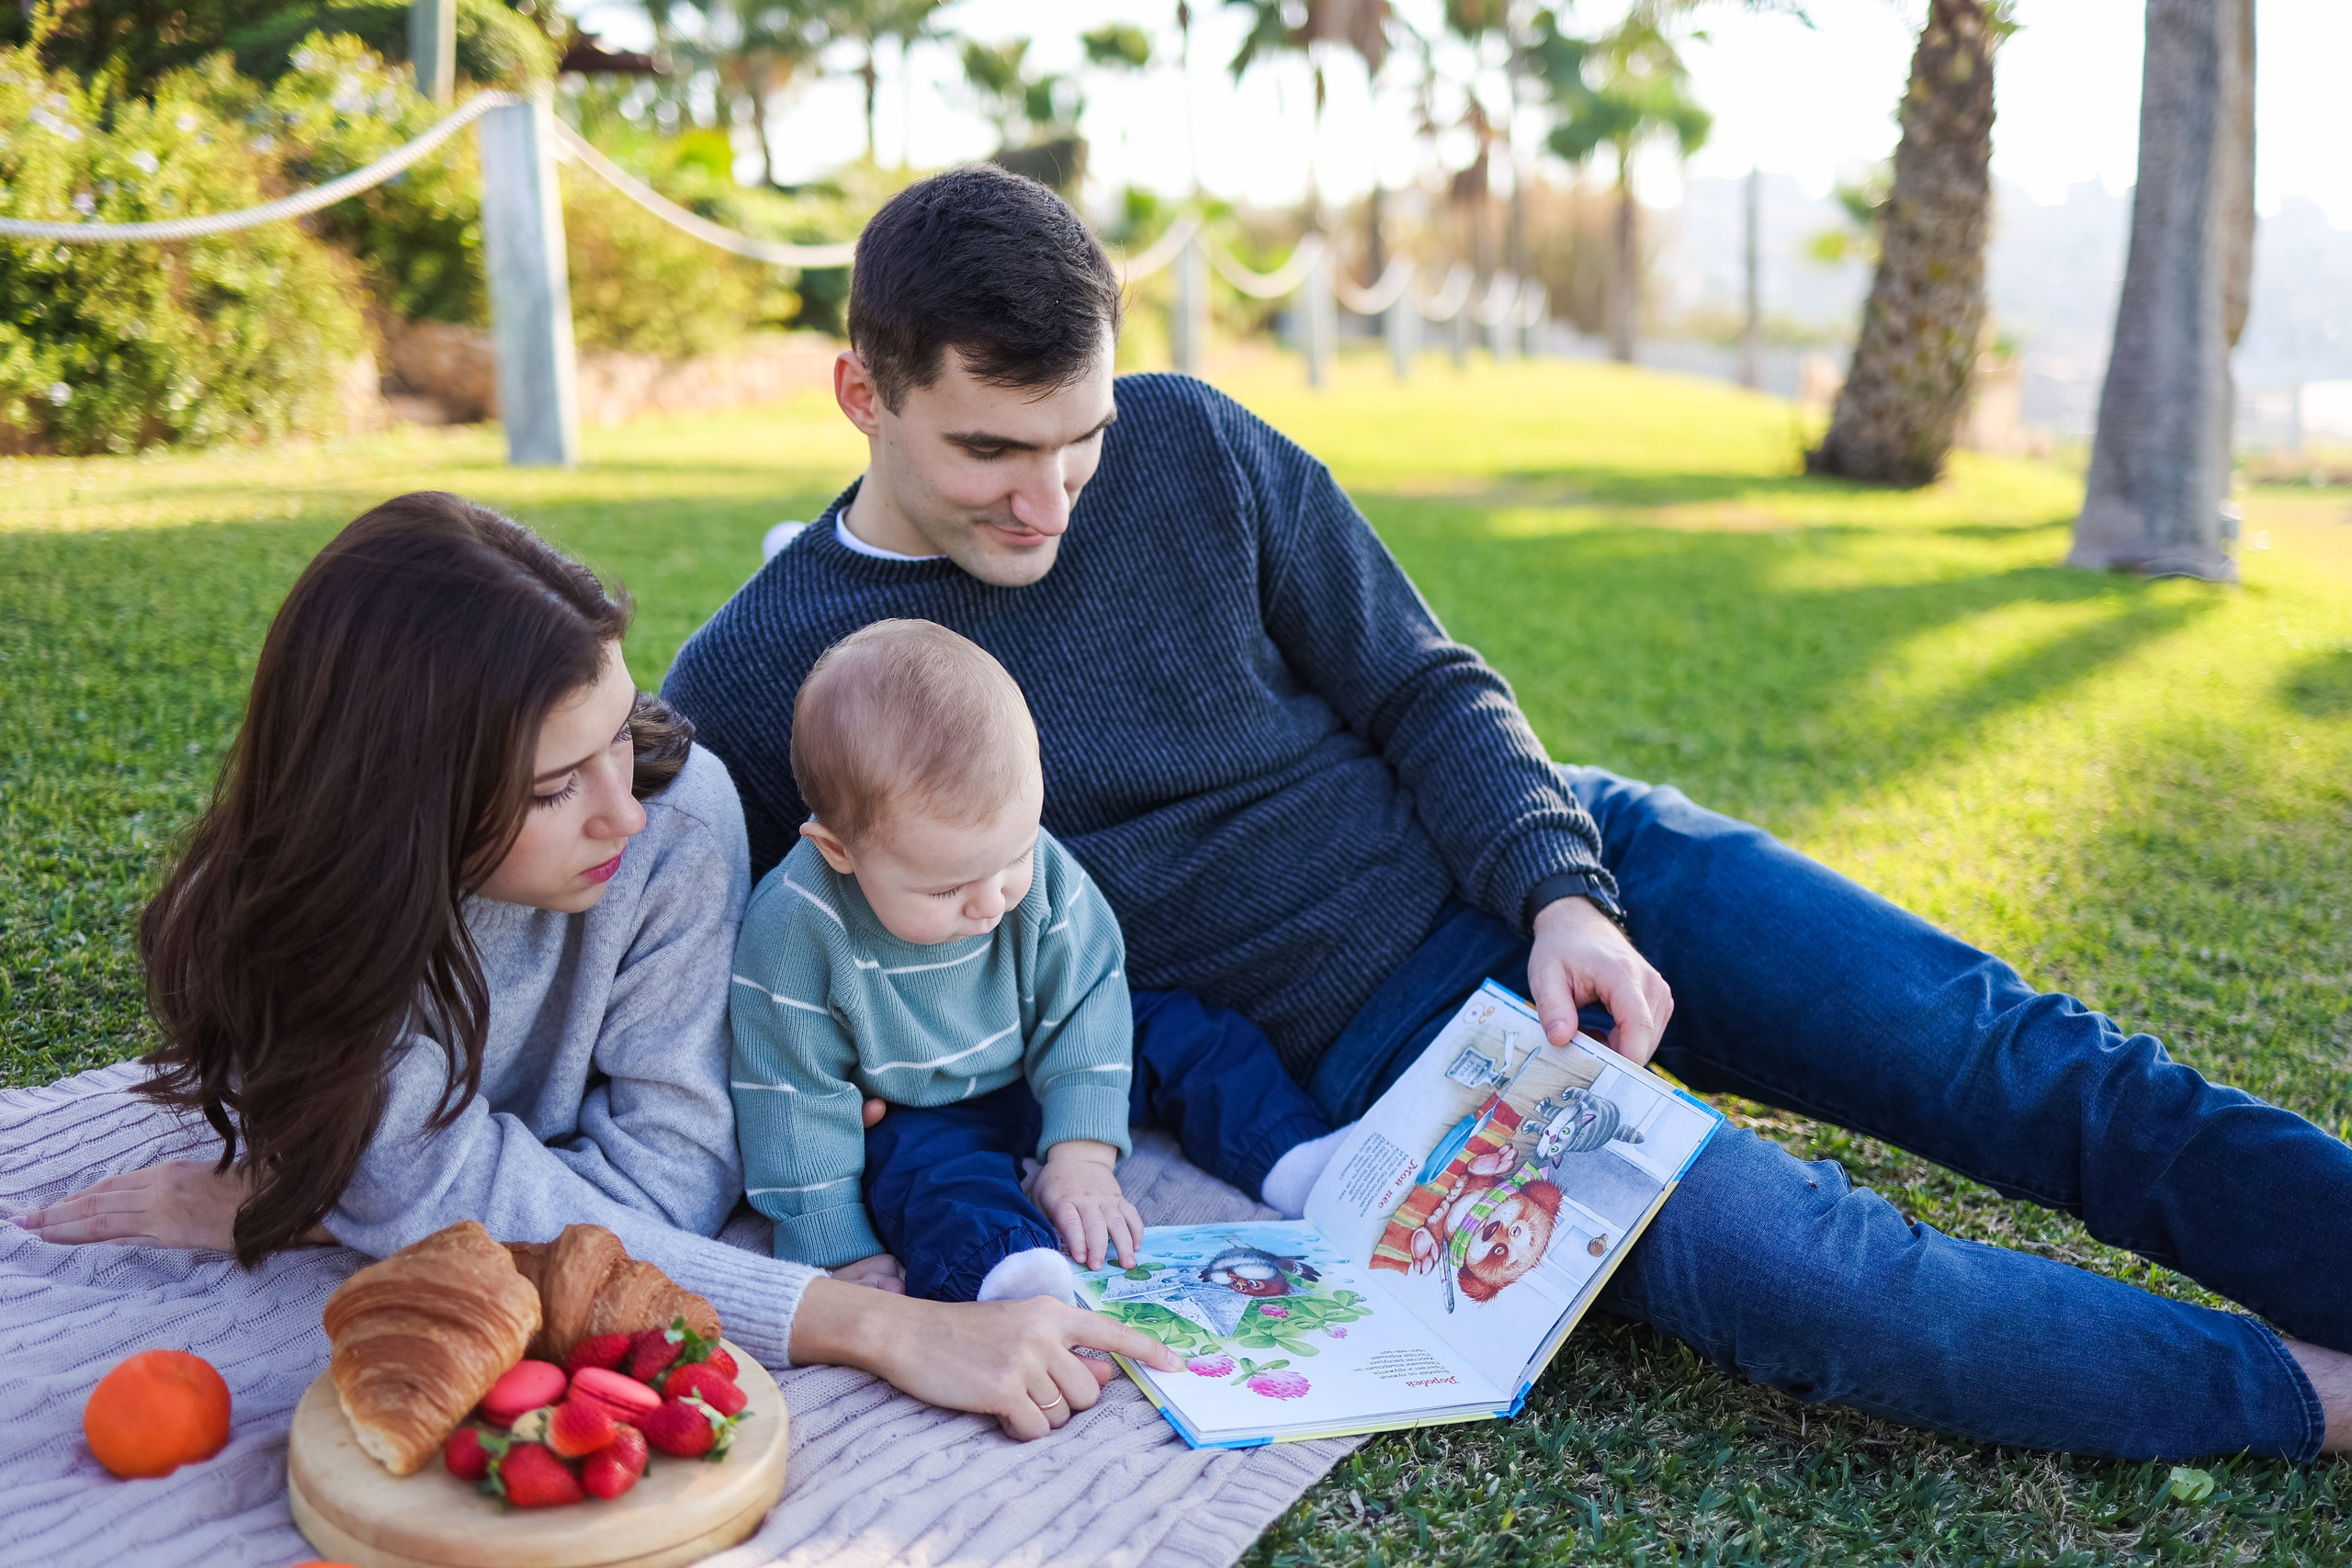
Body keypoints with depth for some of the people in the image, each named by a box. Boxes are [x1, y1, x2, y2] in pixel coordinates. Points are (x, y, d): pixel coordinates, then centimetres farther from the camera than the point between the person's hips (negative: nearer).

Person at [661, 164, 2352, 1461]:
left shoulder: (1191, 445, -3)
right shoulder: (748, 689, -7)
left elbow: (1425, 688, 3)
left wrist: (1562, 893, -14)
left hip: (1556, 873, 4)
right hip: (1360, 1036, -3)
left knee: (2001, 1052, -9)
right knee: (1775, 1261, -24)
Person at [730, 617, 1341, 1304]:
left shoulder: (1034, 865, -23)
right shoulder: (798, 932, -31)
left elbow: (1085, 1000, -13)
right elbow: (794, 1101, -22)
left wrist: (1082, 1152, -20)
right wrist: (842, 1251, -21)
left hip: (1041, 1064, 5)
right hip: (917, 1119, -4)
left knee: (1189, 1036, -4)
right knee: (926, 1173, -35)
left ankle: (1304, 1166, -3)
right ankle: (1026, 1289, -58)